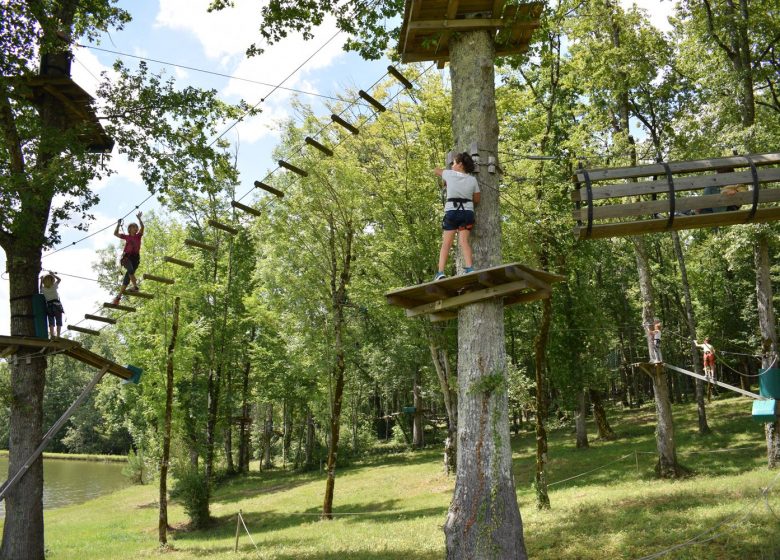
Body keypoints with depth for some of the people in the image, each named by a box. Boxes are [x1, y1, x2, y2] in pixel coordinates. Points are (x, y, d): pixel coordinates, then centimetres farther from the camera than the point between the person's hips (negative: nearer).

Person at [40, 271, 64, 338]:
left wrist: (41, 281, 28)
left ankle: (52, 335, -3)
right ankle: (58, 335, -3)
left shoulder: (43, 289, 3)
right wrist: (52, 274, 21)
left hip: (49, 306, 2)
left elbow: (41, 289, 29)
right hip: (57, 304, -2)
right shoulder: (54, 286, -1)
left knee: (51, 322, 4)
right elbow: (59, 279, 15)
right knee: (59, 321, 2)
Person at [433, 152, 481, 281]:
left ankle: (440, 272, -10)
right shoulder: (472, 180, 5)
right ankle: (469, 268, -20)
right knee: (464, 241, -3)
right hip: (467, 212, 2)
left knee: (446, 243, -2)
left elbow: (436, 170, 20)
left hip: (451, 211, -2)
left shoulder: (449, 174, 0)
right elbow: (477, 200, 12)